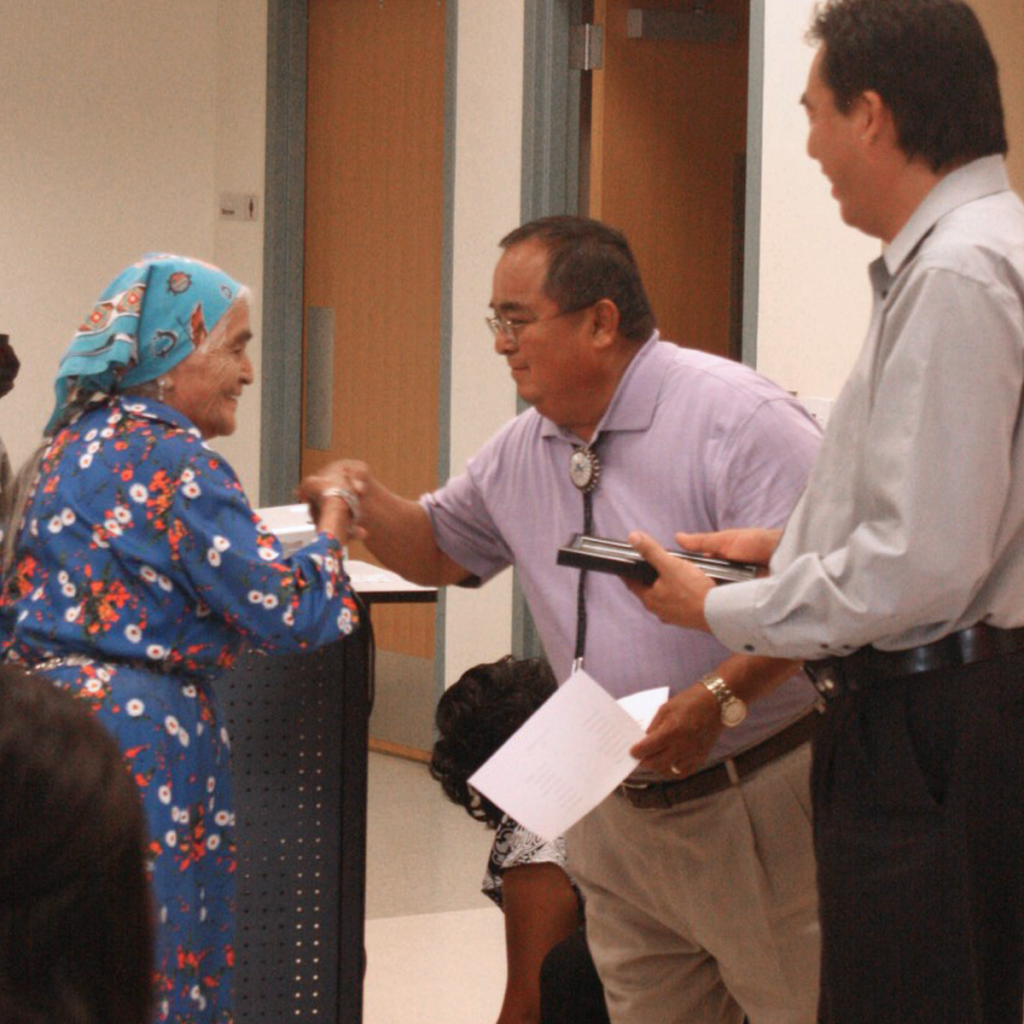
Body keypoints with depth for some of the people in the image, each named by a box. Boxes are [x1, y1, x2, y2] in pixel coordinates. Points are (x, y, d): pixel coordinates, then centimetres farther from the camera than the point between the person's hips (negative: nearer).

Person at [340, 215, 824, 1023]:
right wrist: (365, 501, 5)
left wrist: (718, 694, -30)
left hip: (757, 802, -8)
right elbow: (439, 550, 25)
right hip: (621, 819, 8)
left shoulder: (736, 418, -15)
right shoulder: (523, 451, 11)